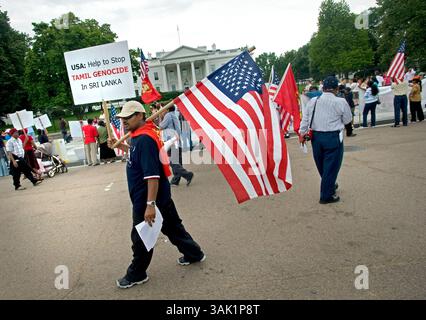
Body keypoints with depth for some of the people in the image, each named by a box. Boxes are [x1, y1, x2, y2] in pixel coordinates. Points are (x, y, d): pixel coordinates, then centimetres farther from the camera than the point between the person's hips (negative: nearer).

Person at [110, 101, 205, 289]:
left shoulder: (144, 139, -25)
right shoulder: (140, 135, 6)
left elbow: (152, 175, -30)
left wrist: (150, 205, -31)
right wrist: (120, 146, 18)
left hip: (146, 199, -10)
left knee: (140, 237, 8)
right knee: (172, 227, 21)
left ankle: (136, 274, 27)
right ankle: (193, 254, 37)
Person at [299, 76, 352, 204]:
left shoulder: (313, 101, 1)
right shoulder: (341, 102, -9)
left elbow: (305, 119, 4)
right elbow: (347, 120, 2)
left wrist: (302, 133, 11)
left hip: (316, 136, 5)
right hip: (333, 137, -5)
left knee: (321, 165, 20)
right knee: (331, 166, 5)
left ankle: (330, 186, 42)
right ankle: (326, 196, 11)